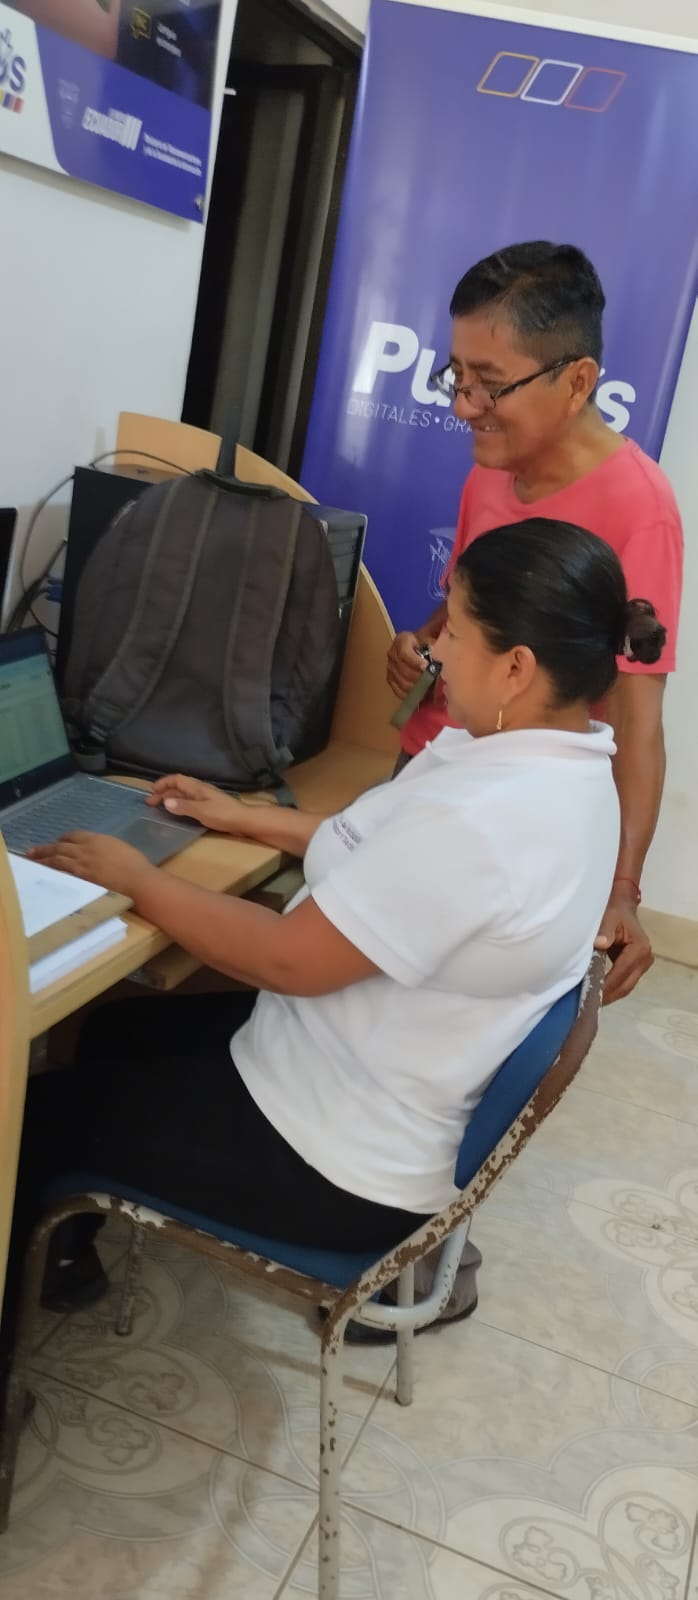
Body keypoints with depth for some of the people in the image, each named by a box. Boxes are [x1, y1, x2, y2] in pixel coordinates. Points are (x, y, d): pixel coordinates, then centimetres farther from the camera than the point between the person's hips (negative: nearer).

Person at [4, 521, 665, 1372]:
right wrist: (245, 818, 12)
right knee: (118, 1026, 21)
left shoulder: (478, 820, -35)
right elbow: (383, 851, 11)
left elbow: (290, 959, -26)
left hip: (346, 1160, -9)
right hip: (384, 1079, 10)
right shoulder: (559, 762, -3)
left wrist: (136, 879, -13)